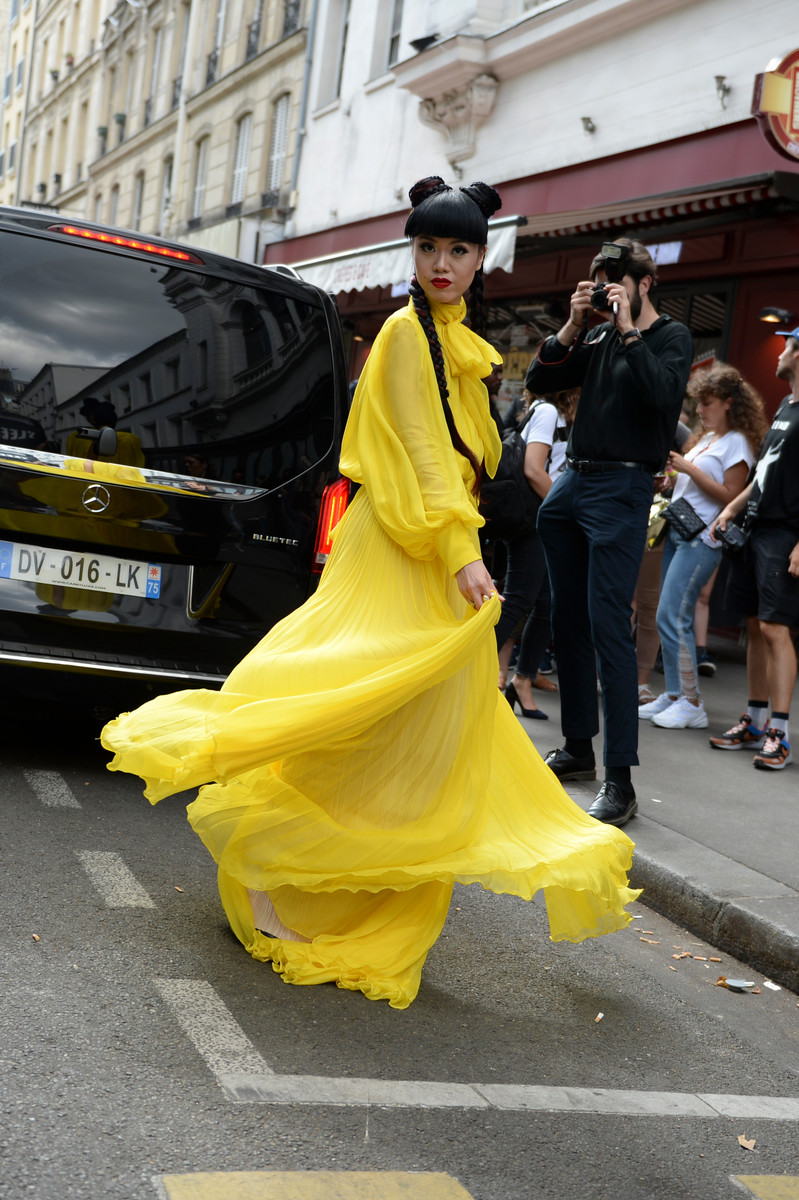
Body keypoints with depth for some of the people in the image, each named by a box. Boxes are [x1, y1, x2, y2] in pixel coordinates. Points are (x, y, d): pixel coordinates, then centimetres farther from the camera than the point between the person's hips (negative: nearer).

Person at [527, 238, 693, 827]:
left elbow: (664, 392, -18)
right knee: (568, 622, 10)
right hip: (570, 485, 7)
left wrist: (629, 330, -12)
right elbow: (539, 381, 10)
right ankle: (578, 749, 23)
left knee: (609, 627, -15)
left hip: (620, 489, -7)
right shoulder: (598, 337, 16)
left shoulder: (670, 336, 2)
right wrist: (573, 326, 0)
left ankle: (620, 779, -15)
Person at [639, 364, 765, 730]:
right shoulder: (707, 439, 20)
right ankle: (673, 695, 13)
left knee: (672, 617, -13)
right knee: (671, 618, 7)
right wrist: (673, 470, 4)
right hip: (678, 532, 9)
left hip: (702, 539, -9)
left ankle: (691, 703, -6)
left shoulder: (737, 442, -6)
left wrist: (689, 468, -16)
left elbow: (730, 496, -14)